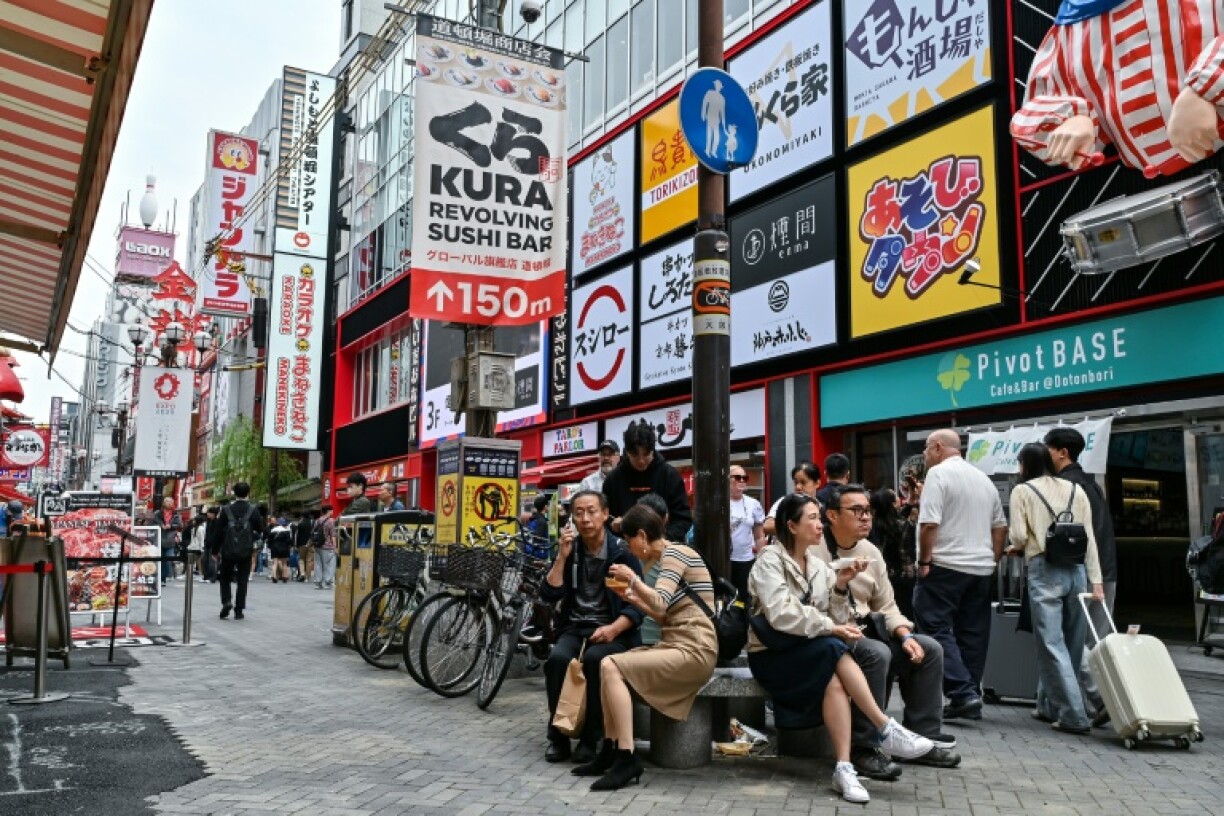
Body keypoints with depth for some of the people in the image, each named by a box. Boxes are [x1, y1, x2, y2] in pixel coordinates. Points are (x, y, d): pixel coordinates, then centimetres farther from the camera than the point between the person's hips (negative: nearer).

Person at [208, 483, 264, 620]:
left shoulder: (226, 509, -5)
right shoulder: (253, 510, -6)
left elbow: (218, 531, -2)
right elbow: (260, 530, 0)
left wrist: (214, 549, 6)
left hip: (228, 551, 0)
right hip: (246, 552, 0)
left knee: (225, 578, 17)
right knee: (242, 580, 7)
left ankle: (226, 602, -3)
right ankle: (239, 610, 6)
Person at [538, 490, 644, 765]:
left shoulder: (622, 552, -2)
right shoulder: (569, 549, 9)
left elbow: (636, 606, -4)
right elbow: (549, 595, 1)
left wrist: (614, 629, -21)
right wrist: (562, 557, -8)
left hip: (612, 631, -3)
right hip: (574, 628, 3)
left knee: (594, 659, -34)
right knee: (557, 659, -28)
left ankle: (590, 739, -19)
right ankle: (558, 737, -14)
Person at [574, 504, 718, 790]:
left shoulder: (674, 553, -9)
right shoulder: (669, 557, 18)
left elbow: (660, 604, -22)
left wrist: (633, 578, -10)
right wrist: (631, 597, 15)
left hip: (693, 651, -10)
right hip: (678, 645, 10)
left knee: (611, 666, -18)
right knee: (608, 665, 4)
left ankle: (626, 757, -15)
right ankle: (611, 750, 8)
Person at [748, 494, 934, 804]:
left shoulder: (817, 565, 10)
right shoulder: (770, 560, -10)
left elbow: (835, 620, 2)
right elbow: (781, 615, -25)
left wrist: (840, 586, -12)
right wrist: (830, 628, -26)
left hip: (807, 652, 5)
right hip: (772, 656, -5)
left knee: (835, 680, -30)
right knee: (833, 650, -32)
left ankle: (844, 769, -34)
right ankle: (886, 730, -28)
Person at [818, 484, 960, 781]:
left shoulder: (870, 552, 11)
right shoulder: (813, 550, -12)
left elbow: (887, 606, 16)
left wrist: (905, 635, -2)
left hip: (866, 631, 8)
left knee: (930, 649, -2)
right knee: (876, 653, -34)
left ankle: (922, 739, 6)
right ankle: (863, 749, -21)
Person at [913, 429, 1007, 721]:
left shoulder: (938, 473, -9)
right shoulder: (984, 478, 15)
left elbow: (929, 523, -18)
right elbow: (1000, 526, 17)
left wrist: (924, 560, -11)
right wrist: (992, 560, 20)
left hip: (945, 565, -8)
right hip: (980, 568, 8)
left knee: (937, 630, -4)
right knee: (972, 634, 9)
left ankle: (962, 693, -13)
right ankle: (970, 699, 12)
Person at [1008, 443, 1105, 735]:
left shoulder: (1022, 491, 2)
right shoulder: (1075, 490, 13)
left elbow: (1018, 535, -6)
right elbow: (1089, 538, 8)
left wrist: (1017, 546, 17)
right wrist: (1096, 580, 7)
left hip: (1044, 569, -5)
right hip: (1076, 569, 5)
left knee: (1052, 644, -3)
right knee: (1072, 643, 13)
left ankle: (1074, 715, -8)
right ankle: (1050, 705, 23)